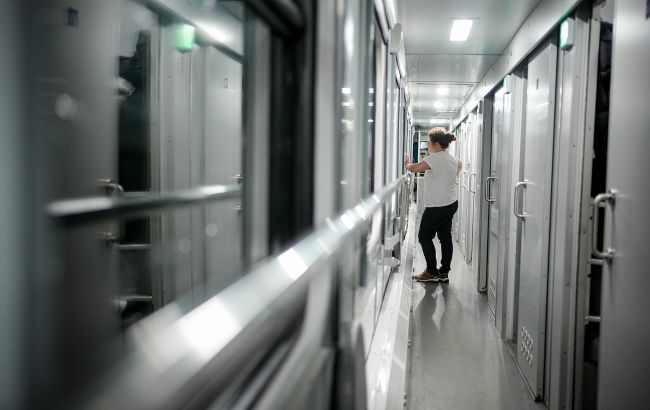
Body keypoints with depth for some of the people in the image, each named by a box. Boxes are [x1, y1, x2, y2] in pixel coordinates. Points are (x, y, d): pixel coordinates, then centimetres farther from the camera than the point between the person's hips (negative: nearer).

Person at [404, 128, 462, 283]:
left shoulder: (435, 158, -18)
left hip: (437, 206, -9)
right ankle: (444, 272, 15)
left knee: (425, 237, 2)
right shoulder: (452, 159, 8)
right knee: (445, 237, 11)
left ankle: (432, 272, 5)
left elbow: (414, 168, -11)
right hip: (451, 204, 9)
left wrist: (407, 164, 8)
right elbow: (460, 165, 32)